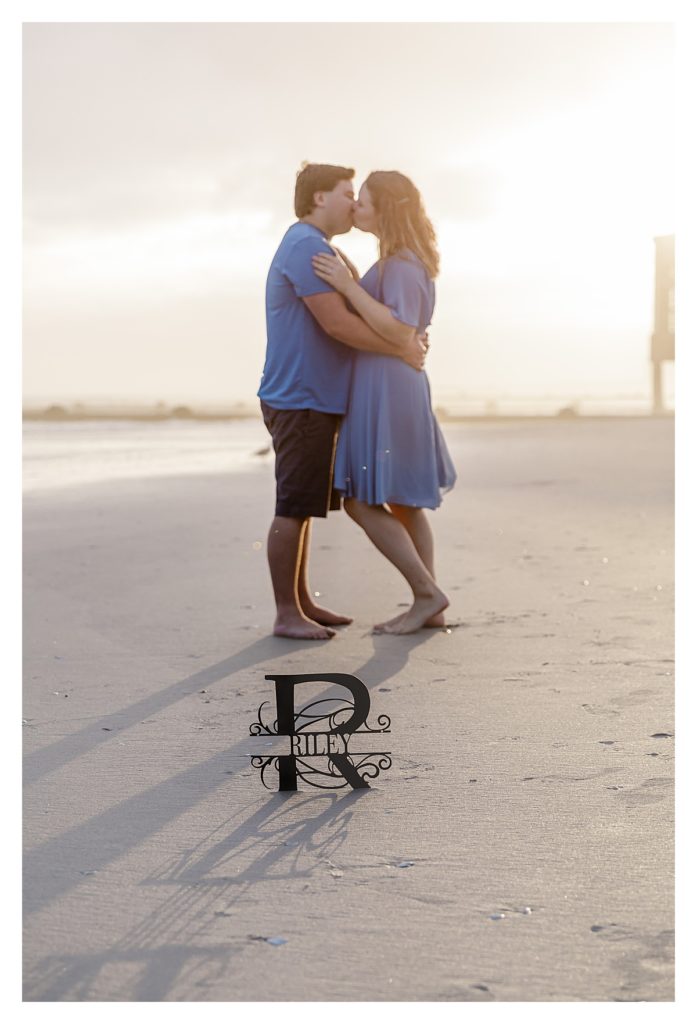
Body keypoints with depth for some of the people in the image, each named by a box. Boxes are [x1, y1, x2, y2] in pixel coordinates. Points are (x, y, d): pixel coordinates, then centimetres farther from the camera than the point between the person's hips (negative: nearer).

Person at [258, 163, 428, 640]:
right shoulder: (306, 246, -14)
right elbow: (336, 323, -22)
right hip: (300, 399, -11)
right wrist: (402, 349, -13)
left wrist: (406, 341, 9)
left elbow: (343, 319, 22)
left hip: (314, 399, 11)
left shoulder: (313, 247, 21)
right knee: (293, 508, -6)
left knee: (303, 506, 14)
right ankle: (287, 613, -1)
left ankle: (303, 602, 22)